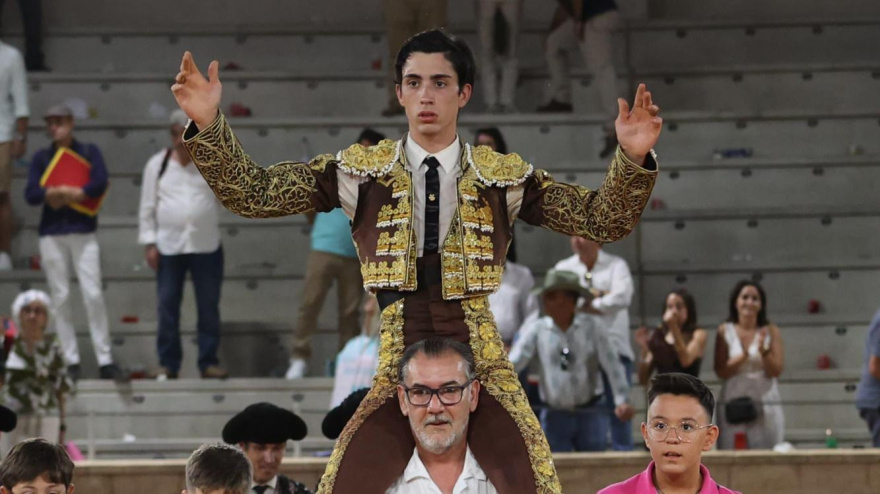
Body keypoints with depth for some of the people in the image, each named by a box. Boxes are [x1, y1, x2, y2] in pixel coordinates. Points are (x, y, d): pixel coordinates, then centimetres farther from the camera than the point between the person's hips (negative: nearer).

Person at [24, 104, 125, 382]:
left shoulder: (89, 152, 7)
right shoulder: (41, 158, 10)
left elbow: (100, 184, -9)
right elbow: (31, 195, -2)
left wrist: (64, 195, -9)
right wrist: (65, 192, -13)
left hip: (83, 232, -2)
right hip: (52, 234, 2)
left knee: (93, 295, -8)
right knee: (61, 298, 0)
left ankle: (105, 361, -7)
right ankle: (71, 361, 3)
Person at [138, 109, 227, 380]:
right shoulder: (158, 165, 3)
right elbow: (147, 207, 5)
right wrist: (149, 243, -1)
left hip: (206, 247, 0)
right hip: (168, 246, 0)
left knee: (209, 307, 3)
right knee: (167, 307, 3)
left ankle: (209, 361, 11)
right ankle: (168, 363, 11)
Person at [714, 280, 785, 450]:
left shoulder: (771, 331, 5)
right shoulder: (725, 332, 5)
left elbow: (776, 371, 1)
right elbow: (721, 372, -2)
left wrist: (763, 351, -16)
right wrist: (743, 356, -18)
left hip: (766, 405, 0)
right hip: (733, 406, 0)